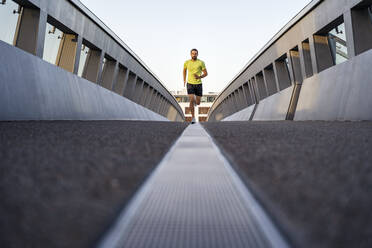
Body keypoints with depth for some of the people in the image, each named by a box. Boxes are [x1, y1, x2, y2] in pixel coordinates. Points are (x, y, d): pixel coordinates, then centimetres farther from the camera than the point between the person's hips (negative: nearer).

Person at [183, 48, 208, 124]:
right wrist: (184, 80, 23)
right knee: (191, 101, -17)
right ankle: (193, 117, -4)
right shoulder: (187, 62, 1)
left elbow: (206, 73, -2)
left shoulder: (201, 62, -5)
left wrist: (199, 77, -22)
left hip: (198, 84, 0)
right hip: (190, 84, 0)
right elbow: (184, 70, 23)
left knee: (197, 103, 7)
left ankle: (196, 100, 47)